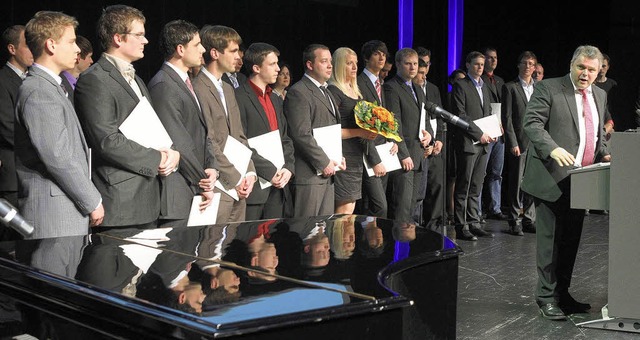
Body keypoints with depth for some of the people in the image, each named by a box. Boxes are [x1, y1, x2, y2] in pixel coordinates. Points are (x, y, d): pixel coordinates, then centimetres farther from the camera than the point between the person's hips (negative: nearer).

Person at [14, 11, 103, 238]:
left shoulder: (52, 87, 18)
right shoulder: (38, 92, -13)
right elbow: (57, 157, -18)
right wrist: (93, 202, -12)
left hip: (70, 212, 9)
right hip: (52, 214, -9)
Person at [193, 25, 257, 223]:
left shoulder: (228, 89, 20)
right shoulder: (198, 89, -12)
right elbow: (208, 143, -15)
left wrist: (249, 172, 6)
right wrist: (236, 179, -12)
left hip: (238, 187, 9)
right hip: (218, 187, -9)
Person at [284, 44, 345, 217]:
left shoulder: (326, 92, 21)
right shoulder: (298, 92, -10)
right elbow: (302, 135, -18)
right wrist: (324, 163, -16)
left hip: (328, 172, 9)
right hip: (310, 174, -9)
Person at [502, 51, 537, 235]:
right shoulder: (510, 87, -1)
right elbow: (507, 118, -6)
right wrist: (513, 143, -12)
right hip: (519, 142, -4)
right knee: (516, 182, -1)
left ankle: (529, 219, 16)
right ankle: (515, 222, 6)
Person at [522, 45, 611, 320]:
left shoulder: (600, 95, 15)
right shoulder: (548, 89, -6)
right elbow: (532, 123, -14)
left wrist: (603, 154, 6)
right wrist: (553, 149, -28)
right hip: (553, 178, -7)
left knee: (571, 241, 13)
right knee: (550, 240, -2)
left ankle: (563, 294, 24)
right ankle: (547, 297, 6)